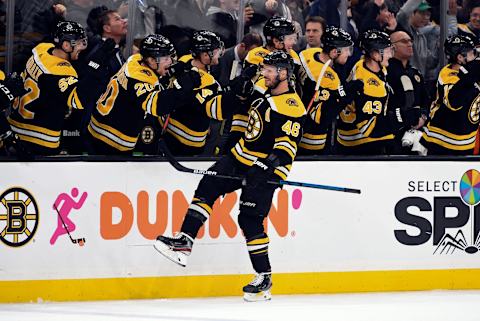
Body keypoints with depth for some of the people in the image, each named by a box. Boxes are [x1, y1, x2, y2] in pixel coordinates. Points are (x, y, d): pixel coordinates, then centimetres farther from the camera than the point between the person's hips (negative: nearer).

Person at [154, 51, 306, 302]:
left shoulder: (291, 106, -18)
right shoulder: (267, 94, 11)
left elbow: (287, 143, -26)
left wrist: (270, 164, -38)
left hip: (265, 168, -9)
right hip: (241, 158, 9)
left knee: (250, 219, -12)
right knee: (208, 187, -4)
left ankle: (264, 277, -3)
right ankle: (184, 241, -7)